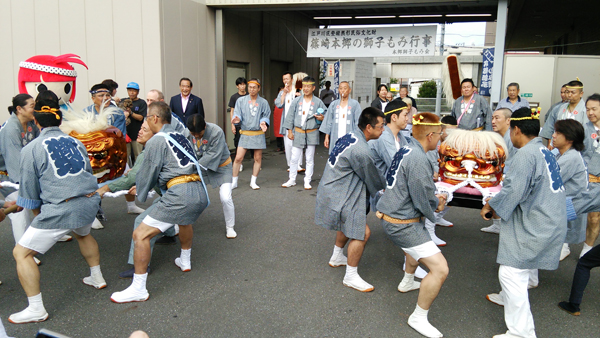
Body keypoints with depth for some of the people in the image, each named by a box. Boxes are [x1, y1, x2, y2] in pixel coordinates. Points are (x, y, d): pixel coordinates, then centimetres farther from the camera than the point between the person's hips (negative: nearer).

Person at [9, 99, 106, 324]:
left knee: (22, 253, 9)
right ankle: (97, 278, 48)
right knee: (83, 234, 38)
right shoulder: (75, 142, 13)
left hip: (60, 209, -6)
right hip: (90, 202, 6)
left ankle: (36, 310, 9)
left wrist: (37, 214, 23)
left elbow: (30, 190, 5)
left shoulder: (31, 149, -1)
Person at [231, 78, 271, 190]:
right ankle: (234, 182, 8)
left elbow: (266, 116, 4)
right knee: (238, 158, -6)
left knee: (258, 158, 6)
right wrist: (237, 119, -24)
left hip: (258, 134, 1)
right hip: (245, 133, -1)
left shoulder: (263, 102, 4)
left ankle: (253, 182, 21)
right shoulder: (241, 101, 3)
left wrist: (263, 122, -17)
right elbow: (237, 113, -2)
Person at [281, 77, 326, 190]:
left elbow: (325, 115, 7)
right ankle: (292, 180, 17)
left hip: (312, 134, -1)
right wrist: (289, 131, 2)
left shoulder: (318, 102, 1)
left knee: (310, 159, 6)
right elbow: (290, 116, 7)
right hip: (298, 133, 1)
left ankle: (307, 181, 16)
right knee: (294, 158, 4)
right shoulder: (296, 101, 5)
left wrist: (321, 118, -16)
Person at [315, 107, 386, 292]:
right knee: (362, 232, -5)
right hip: (339, 196, -11)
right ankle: (351, 277, 8)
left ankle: (336, 258, 47)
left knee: (349, 224, 28)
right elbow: (372, 179, -12)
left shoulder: (350, 136, 4)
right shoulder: (360, 151, -27)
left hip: (333, 190, 11)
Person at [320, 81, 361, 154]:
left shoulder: (355, 104, 3)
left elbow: (357, 123, 1)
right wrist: (327, 137, 7)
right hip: (335, 139, 2)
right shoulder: (333, 104, 11)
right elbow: (328, 122, 12)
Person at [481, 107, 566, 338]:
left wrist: (490, 206, -6)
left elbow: (513, 191, -23)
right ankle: (511, 297, 50)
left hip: (536, 227, -10)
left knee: (511, 273, -8)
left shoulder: (526, 154, -19)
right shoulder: (544, 151, 11)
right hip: (550, 221, 10)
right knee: (525, 264, 28)